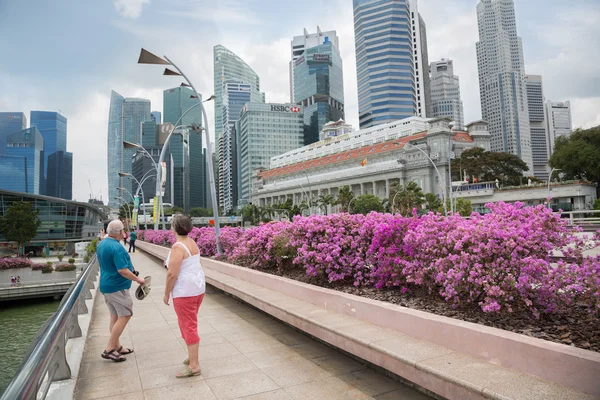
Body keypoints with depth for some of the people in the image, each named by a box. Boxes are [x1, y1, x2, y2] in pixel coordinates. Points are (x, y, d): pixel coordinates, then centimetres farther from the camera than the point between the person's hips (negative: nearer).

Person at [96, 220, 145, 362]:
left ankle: (117, 346, 23)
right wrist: (138, 279, -14)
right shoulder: (117, 247, -22)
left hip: (105, 286, 9)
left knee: (115, 316, 15)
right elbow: (122, 270, -25)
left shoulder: (101, 245, 8)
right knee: (125, 316, -1)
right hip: (117, 287, -9)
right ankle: (109, 349, 0)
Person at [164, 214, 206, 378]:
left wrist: (166, 293, -9)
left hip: (185, 291, -9)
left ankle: (194, 366, 7)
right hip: (198, 288, 9)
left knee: (188, 326, -1)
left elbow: (172, 274, -20)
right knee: (189, 324, 21)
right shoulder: (192, 243, 7)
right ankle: (192, 357, 33)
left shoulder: (178, 247, -19)